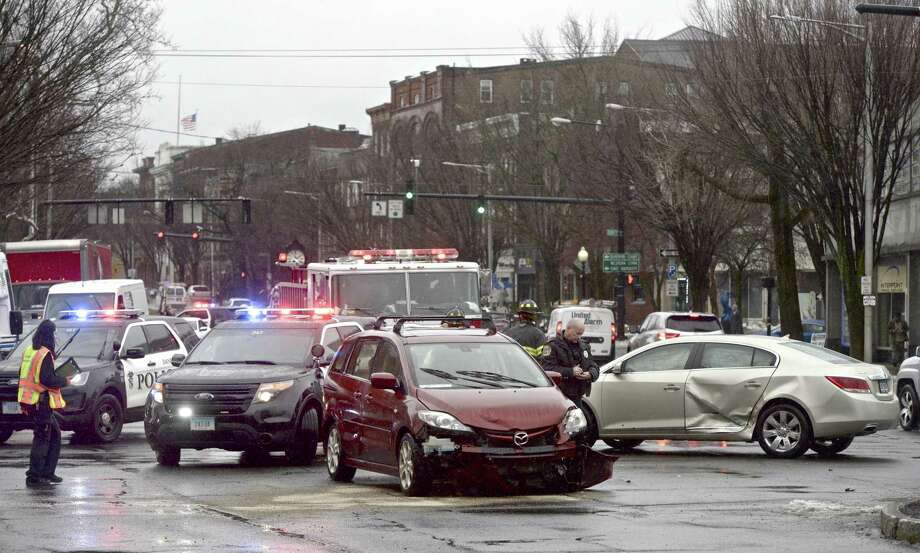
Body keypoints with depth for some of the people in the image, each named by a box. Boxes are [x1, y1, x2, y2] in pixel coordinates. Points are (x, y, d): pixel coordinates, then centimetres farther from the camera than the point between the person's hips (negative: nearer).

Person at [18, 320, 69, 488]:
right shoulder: (45, 354, -17)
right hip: (41, 402, -9)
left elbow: (22, 374, 18)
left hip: (30, 401, 9)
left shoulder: (29, 351, 11)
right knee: (42, 438, -3)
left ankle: (47, 473, 19)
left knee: (55, 434, 18)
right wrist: (64, 381, -7)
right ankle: (34, 477, -2)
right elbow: (47, 380, -22)